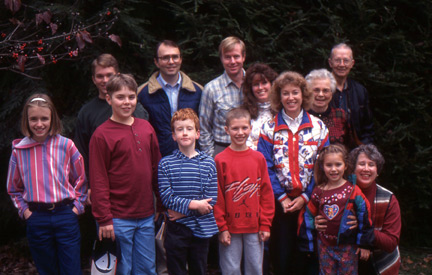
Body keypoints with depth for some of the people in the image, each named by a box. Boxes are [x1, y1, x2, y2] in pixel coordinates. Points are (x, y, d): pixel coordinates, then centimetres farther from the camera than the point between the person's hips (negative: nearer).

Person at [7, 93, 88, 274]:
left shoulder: (66, 146, -3)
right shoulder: (19, 150, 0)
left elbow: (81, 179, 7)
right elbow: (13, 188, 13)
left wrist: (77, 206, 1)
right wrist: (24, 210, 3)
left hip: (66, 216, -1)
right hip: (36, 220, 1)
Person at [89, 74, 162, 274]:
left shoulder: (146, 128, 7)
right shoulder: (102, 135, -8)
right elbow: (98, 181, -9)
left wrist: (162, 205, 13)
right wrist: (104, 219, -11)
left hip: (146, 216, 5)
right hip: (119, 219, -5)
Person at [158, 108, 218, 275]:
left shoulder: (208, 163, 0)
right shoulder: (165, 164, -3)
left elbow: (211, 200, -5)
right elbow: (166, 197, -11)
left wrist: (184, 210, -13)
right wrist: (194, 204, -18)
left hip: (202, 229, 1)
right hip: (176, 229, -1)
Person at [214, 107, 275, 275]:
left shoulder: (258, 158, 3)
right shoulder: (220, 160, -5)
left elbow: (266, 193, 6)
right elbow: (217, 197, -4)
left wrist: (265, 224, 2)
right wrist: (221, 227, -6)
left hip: (255, 227, 3)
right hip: (230, 227, -2)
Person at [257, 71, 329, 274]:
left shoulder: (318, 127, 3)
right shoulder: (269, 129, 2)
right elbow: (265, 167, -3)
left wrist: (305, 196, -9)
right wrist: (281, 197, -11)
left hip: (308, 201, 0)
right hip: (279, 202, 0)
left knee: (306, 251, 6)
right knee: (280, 253, 5)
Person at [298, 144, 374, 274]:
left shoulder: (353, 190, -7)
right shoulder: (318, 192, 1)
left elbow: (364, 215, -4)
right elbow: (307, 216, 10)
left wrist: (363, 244, -2)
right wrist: (308, 244, 12)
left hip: (347, 246, -2)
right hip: (324, 246, 3)